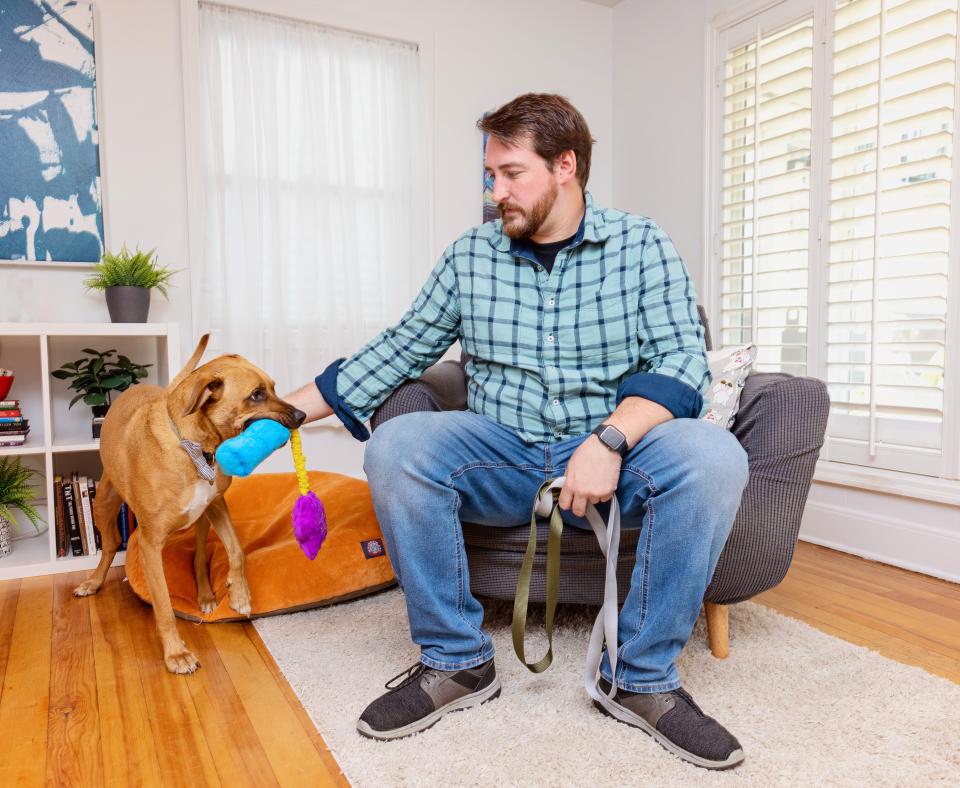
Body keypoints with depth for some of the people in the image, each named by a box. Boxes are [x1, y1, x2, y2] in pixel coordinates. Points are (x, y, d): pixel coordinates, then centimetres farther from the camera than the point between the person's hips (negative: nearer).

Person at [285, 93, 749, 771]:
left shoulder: (641, 245, 2)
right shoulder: (471, 255, 8)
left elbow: (682, 358, -8)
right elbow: (399, 350, 10)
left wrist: (610, 438, -26)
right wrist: (287, 411, 7)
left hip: (616, 457, -1)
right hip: (503, 456, 2)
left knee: (711, 455, -30)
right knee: (393, 448, -24)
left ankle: (643, 678, -10)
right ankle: (457, 661, -7)